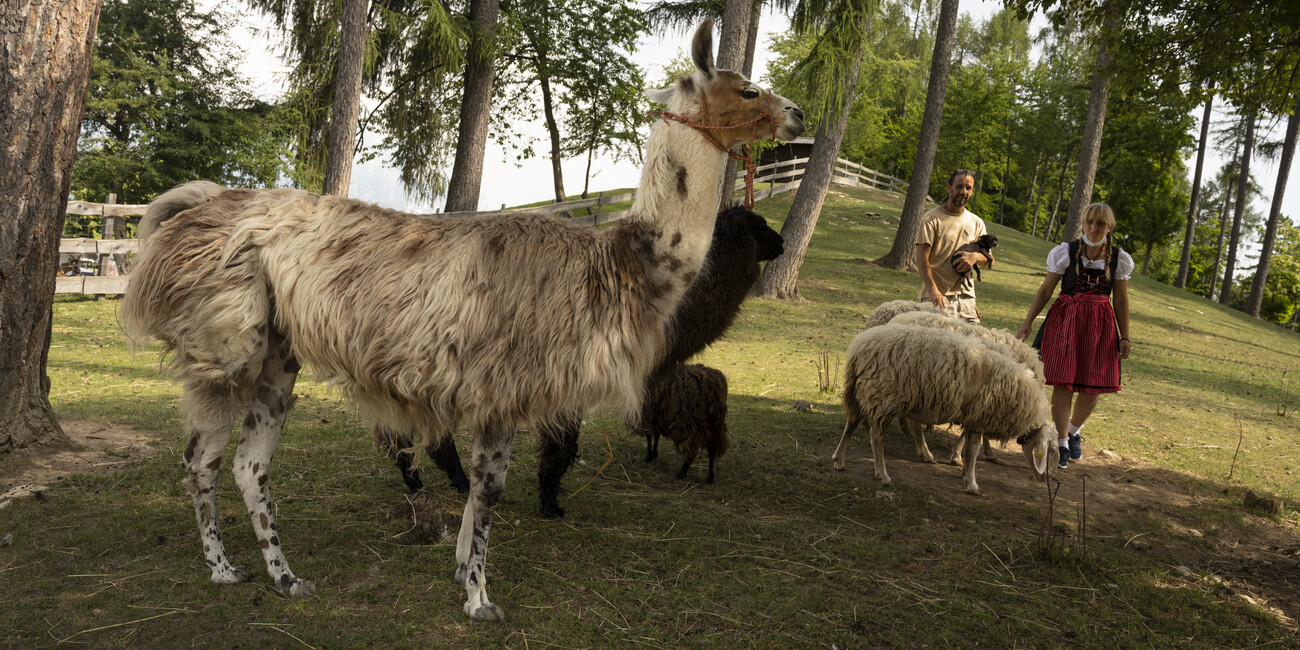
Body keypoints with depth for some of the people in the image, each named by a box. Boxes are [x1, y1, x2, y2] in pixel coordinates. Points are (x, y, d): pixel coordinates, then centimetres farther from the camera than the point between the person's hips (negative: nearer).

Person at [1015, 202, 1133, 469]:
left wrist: (1125, 338, 7)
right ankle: (1061, 442, 8)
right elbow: (1045, 290, 1)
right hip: (1065, 319, -2)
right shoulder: (1066, 252, -2)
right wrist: (1026, 324, -4)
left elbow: (1121, 301, 9)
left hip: (1100, 324, 2)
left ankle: (1074, 430, 31)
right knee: (1063, 383, -7)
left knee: (1094, 386, 3)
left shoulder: (1118, 258, 4)